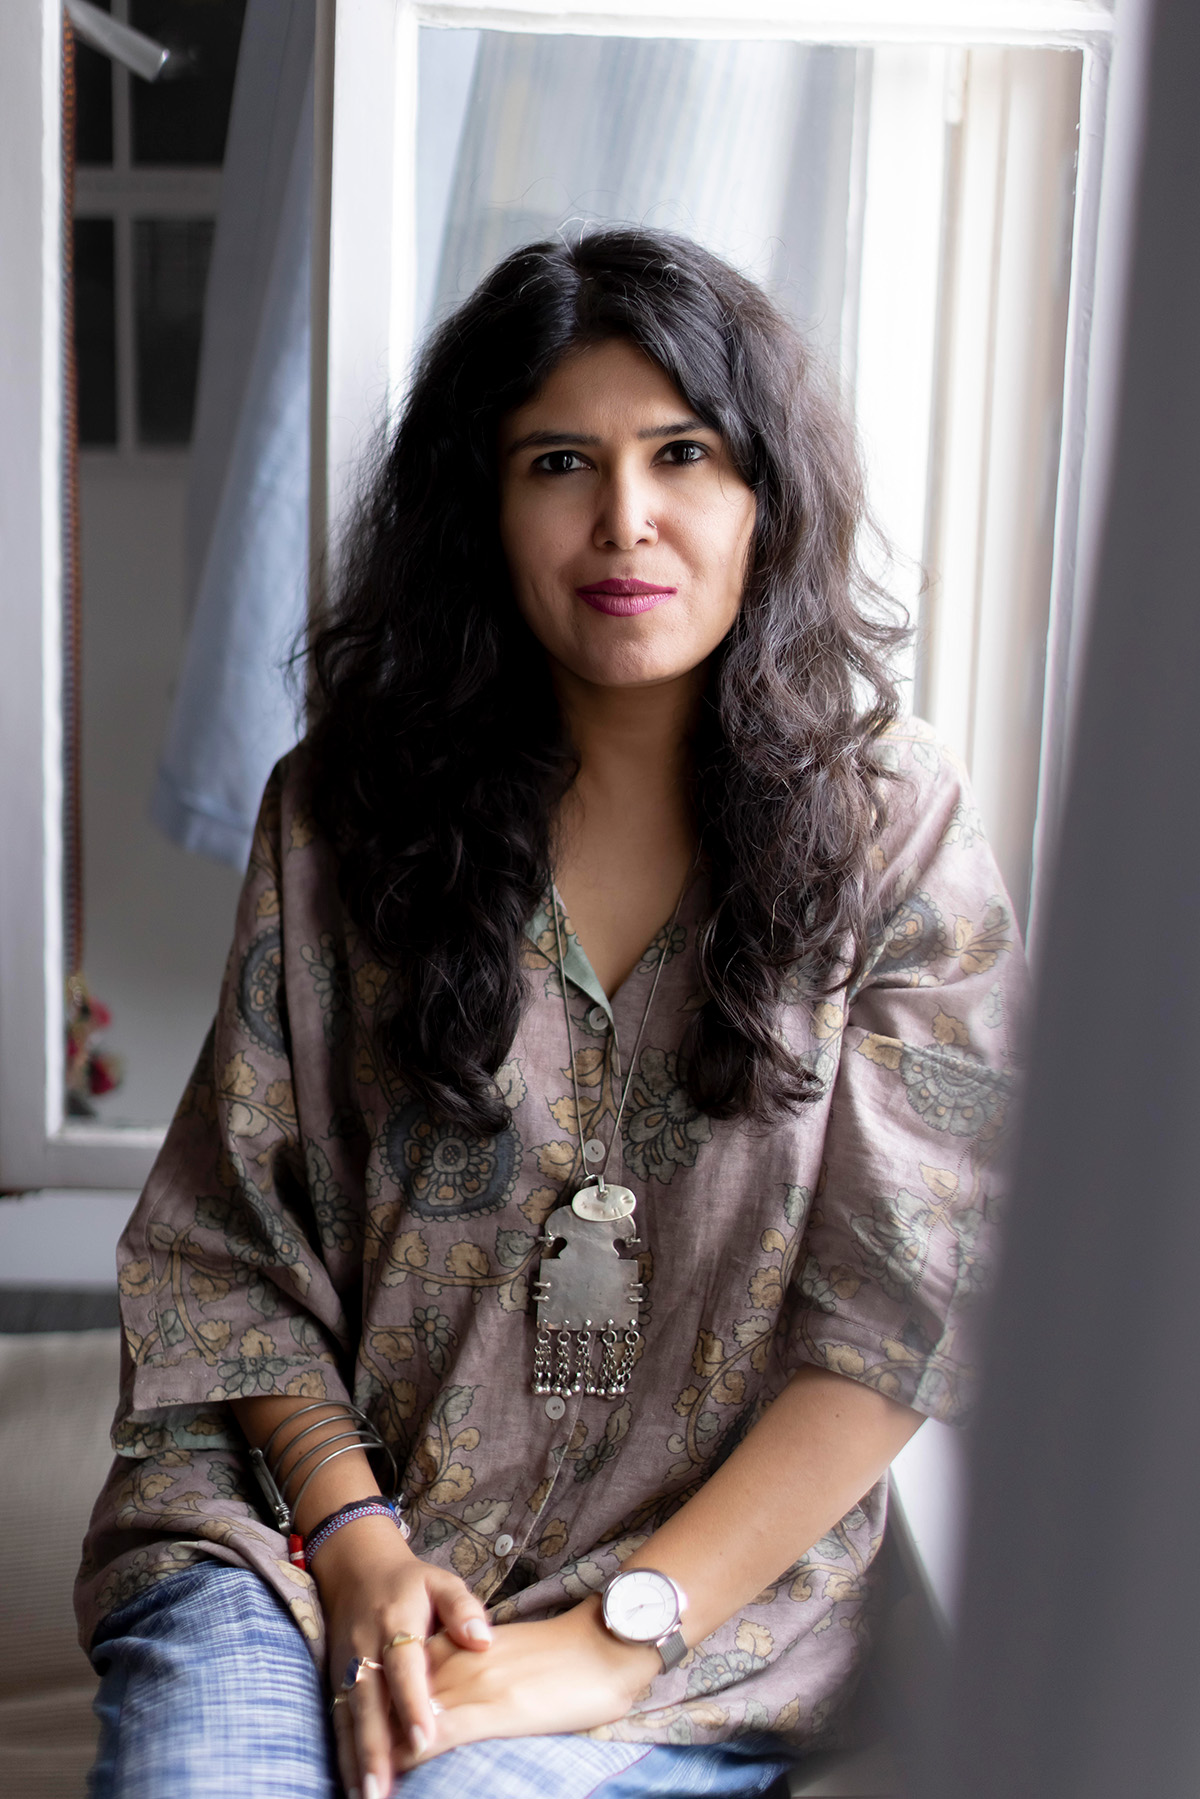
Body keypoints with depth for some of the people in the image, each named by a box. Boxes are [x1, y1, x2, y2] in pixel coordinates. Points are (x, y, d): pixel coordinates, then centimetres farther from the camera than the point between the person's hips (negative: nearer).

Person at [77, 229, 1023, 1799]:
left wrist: (623, 1634, -13)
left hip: (706, 1576, -1)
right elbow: (234, 1233, 4)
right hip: (308, 1516, 1)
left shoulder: (894, 831, -2)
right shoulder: (342, 811, 3)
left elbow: (901, 1308, -6)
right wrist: (354, 1538, -11)